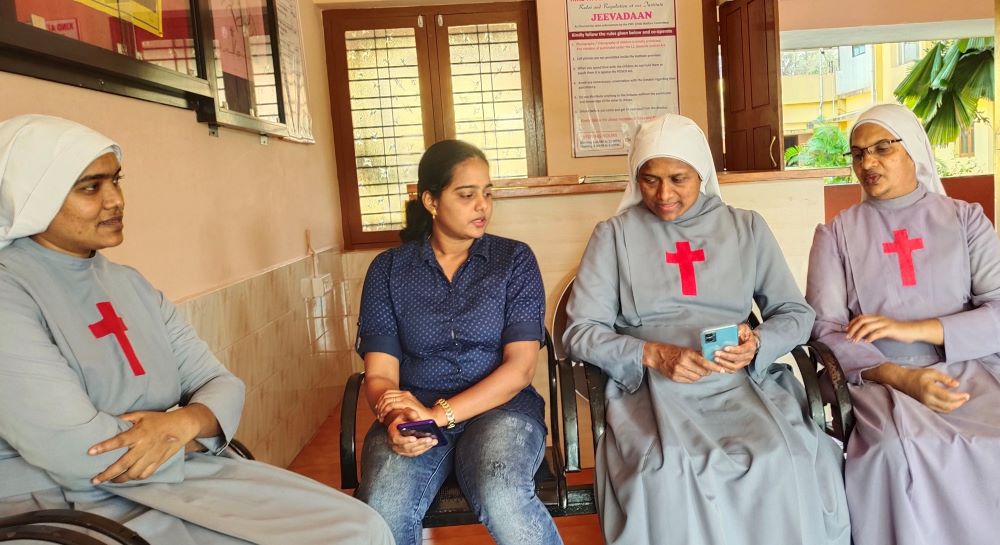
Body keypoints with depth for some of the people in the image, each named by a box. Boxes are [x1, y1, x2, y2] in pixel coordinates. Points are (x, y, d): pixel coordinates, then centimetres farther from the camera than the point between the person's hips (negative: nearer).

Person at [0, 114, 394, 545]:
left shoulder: (130, 284, 11)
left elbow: (221, 384, 8)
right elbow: (76, 453, -21)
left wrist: (185, 422, -15)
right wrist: (195, 440, -6)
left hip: (185, 476, 7)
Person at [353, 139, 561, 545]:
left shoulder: (514, 259, 4)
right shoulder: (388, 269, 6)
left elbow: (520, 366, -5)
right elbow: (380, 373, 2)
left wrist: (440, 415, -16)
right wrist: (394, 418, -22)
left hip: (499, 407, 0)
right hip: (412, 415, 0)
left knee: (502, 501, -32)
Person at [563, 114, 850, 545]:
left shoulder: (747, 228, 14)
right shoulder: (614, 235, 8)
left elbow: (797, 314, 14)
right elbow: (580, 333, 2)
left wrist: (758, 343, -9)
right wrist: (653, 355, -14)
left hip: (743, 381, 2)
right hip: (652, 387, -1)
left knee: (787, 462, -29)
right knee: (669, 471, -34)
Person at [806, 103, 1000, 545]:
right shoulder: (837, 232, 9)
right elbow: (826, 329, -2)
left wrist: (913, 329, -12)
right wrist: (900, 377, -17)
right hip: (882, 379, -1)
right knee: (899, 449, -32)